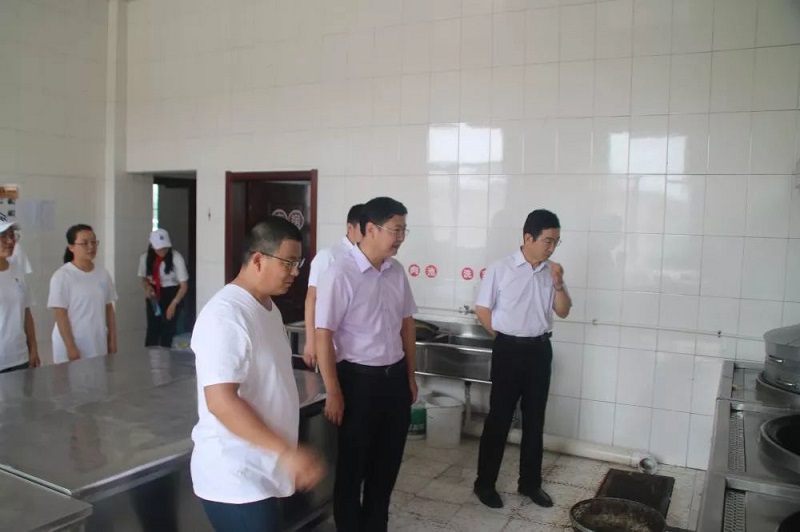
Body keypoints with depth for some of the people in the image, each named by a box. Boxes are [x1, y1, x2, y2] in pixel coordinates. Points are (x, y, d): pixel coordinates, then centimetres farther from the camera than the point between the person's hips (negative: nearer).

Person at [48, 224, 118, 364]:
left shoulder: (102, 274, 6)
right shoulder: (61, 276, -10)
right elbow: (60, 315, -11)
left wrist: (113, 341, 8)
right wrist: (70, 347, -14)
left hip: (99, 345, 5)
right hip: (72, 345, -4)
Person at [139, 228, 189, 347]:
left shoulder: (176, 258, -19)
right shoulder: (145, 257, -7)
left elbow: (184, 285, -15)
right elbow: (142, 277, 12)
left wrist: (173, 304, -23)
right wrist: (147, 287, -9)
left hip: (171, 294, -3)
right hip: (154, 296, 3)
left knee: (167, 330, -6)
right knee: (152, 329, 1)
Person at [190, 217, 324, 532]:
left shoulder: (267, 307, 8)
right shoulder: (226, 316, -22)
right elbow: (221, 401, -28)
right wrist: (286, 451, -29)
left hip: (259, 471, 9)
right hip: (235, 478, -9)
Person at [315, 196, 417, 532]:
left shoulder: (397, 272, 2)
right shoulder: (340, 274, -17)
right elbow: (323, 336, -16)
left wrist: (410, 376, 15)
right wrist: (333, 393, -14)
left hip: (395, 377, 6)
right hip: (358, 378, -6)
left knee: (387, 462, 19)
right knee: (353, 465, 11)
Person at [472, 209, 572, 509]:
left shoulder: (552, 271, 4)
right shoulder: (500, 269, -11)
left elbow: (563, 312, 5)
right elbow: (482, 310, -6)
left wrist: (558, 284, -10)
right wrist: (504, 337, -1)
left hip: (540, 350, 5)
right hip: (509, 350, -5)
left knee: (535, 419, 13)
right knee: (499, 418, 3)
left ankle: (530, 483, 27)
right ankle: (485, 483, 17)